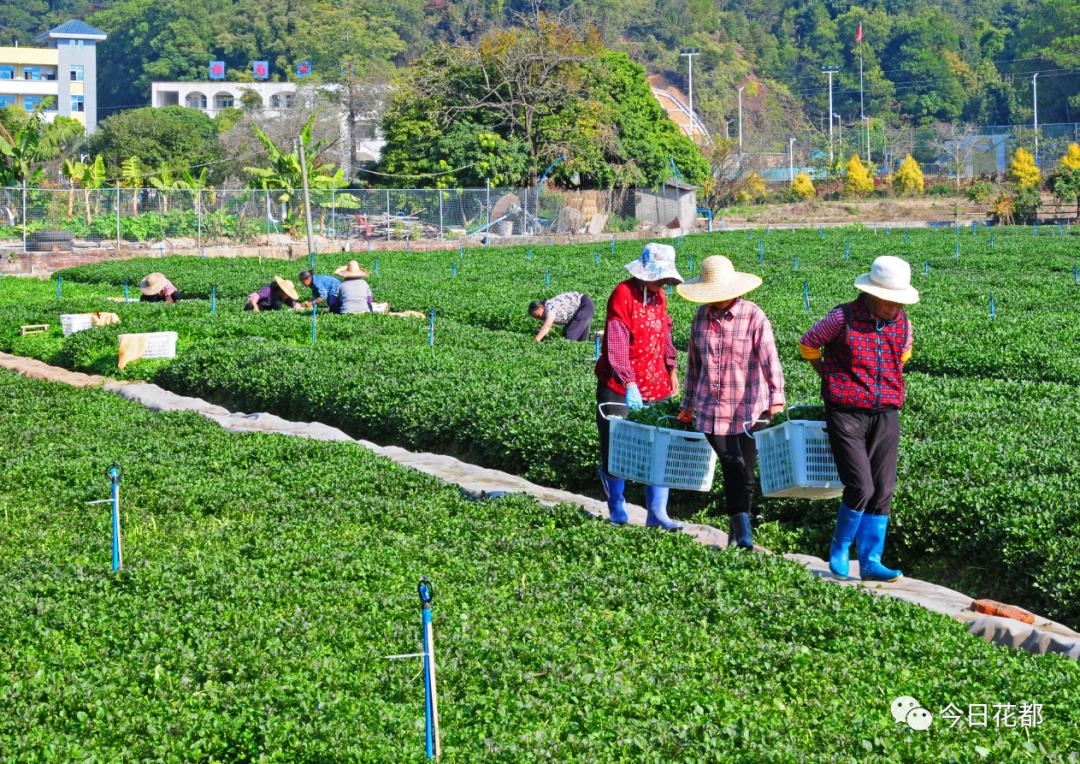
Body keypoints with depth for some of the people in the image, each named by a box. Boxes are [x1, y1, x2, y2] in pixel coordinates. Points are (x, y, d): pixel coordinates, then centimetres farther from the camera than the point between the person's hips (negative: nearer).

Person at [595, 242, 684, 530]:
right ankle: (616, 508, 19)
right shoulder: (624, 294, -14)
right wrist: (629, 383, -29)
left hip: (655, 387, 6)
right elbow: (617, 344, -22)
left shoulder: (658, 295, 10)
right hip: (619, 388, -6)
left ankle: (657, 512, 3)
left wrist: (671, 368, 18)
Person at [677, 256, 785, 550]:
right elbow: (694, 362, 18)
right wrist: (688, 404, 22)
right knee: (730, 471, 2)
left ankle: (742, 534, 11)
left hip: (747, 409, -3)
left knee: (743, 473, 0)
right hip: (711, 409, 4)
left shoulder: (754, 317, -7)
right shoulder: (702, 316, 8)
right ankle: (741, 531, 8)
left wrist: (776, 398, -27)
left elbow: (770, 359, -16)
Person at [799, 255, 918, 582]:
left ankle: (870, 561, 9)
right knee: (860, 487, -13)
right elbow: (808, 344, 6)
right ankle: (839, 548, 11)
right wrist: (831, 380, 13)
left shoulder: (901, 322, 4)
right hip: (846, 414, -5)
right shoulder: (843, 318, -11)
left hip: (885, 414, 5)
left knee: (882, 491, 1)